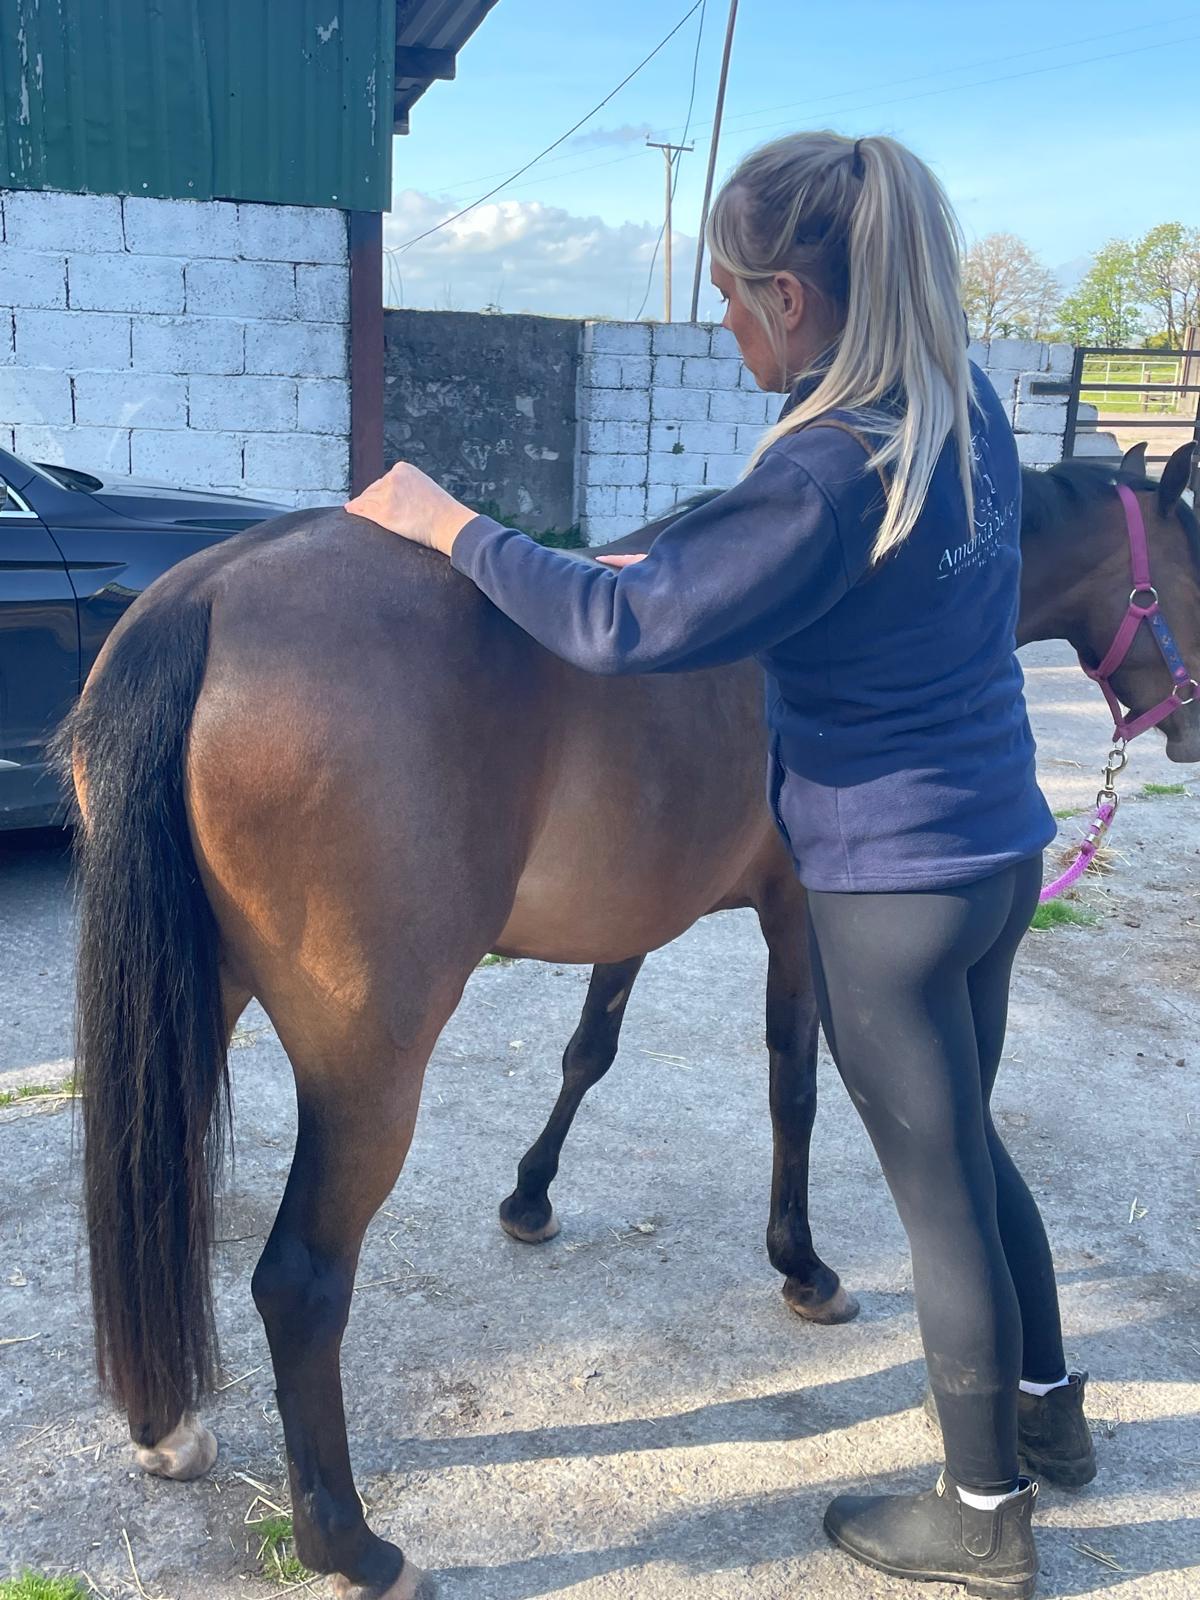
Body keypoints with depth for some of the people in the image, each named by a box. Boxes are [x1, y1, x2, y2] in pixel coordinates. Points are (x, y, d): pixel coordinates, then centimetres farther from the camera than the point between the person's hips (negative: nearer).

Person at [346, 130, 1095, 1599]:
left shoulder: (829, 473, -26)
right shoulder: (968, 411, 2)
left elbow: (621, 626, -24)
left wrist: (449, 525, -13)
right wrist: (682, 555, 12)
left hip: (891, 885, -8)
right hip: (997, 845, 8)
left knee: (938, 1188, 9)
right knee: (964, 1142, 26)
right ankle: (1048, 1410, 46)